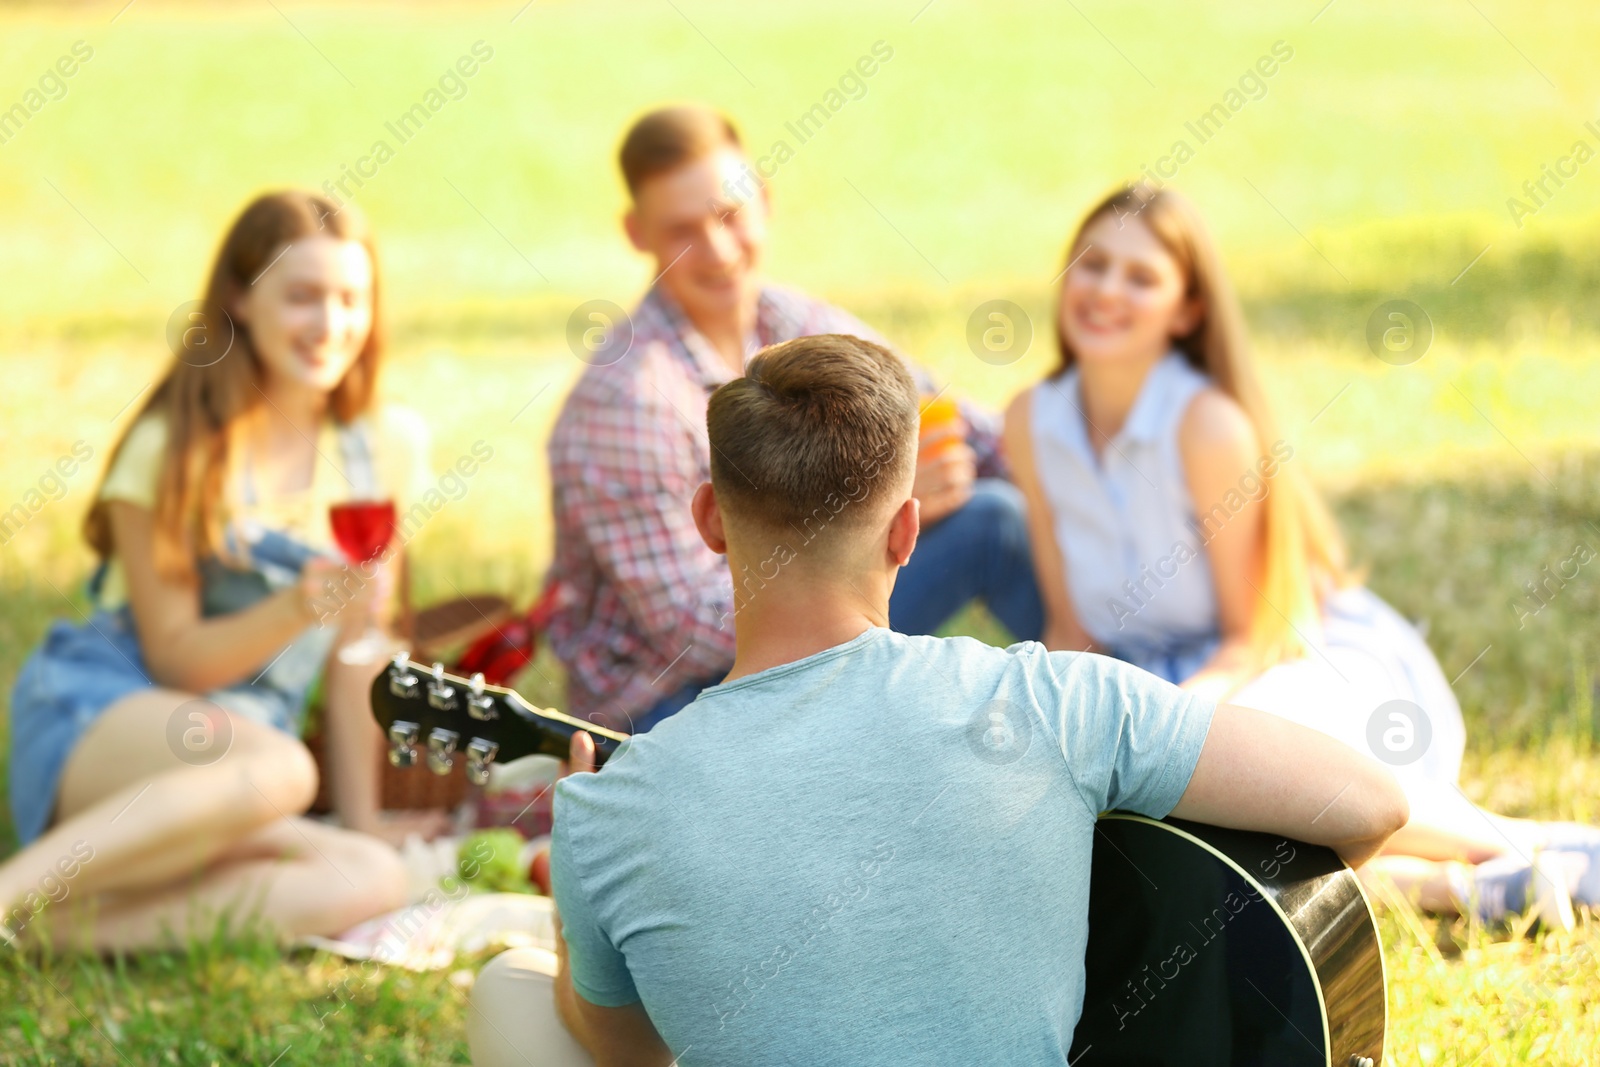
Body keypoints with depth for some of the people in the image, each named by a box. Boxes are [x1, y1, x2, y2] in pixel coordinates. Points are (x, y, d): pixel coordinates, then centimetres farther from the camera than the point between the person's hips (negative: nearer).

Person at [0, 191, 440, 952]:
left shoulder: (383, 449, 8)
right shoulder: (172, 448, -4)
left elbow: (355, 650, 11)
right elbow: (175, 658, -6)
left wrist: (362, 820, 7)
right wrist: (301, 605, -22)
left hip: (225, 765, 5)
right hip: (95, 720, -5)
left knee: (372, 882, -27)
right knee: (280, 769, -37)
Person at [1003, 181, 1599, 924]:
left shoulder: (1208, 424, -17)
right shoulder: (1032, 423, -1)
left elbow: (1252, 634, -11)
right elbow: (1070, 625, 7)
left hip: (1318, 661, -5)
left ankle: (1507, 842, -26)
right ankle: (1450, 885, -29)